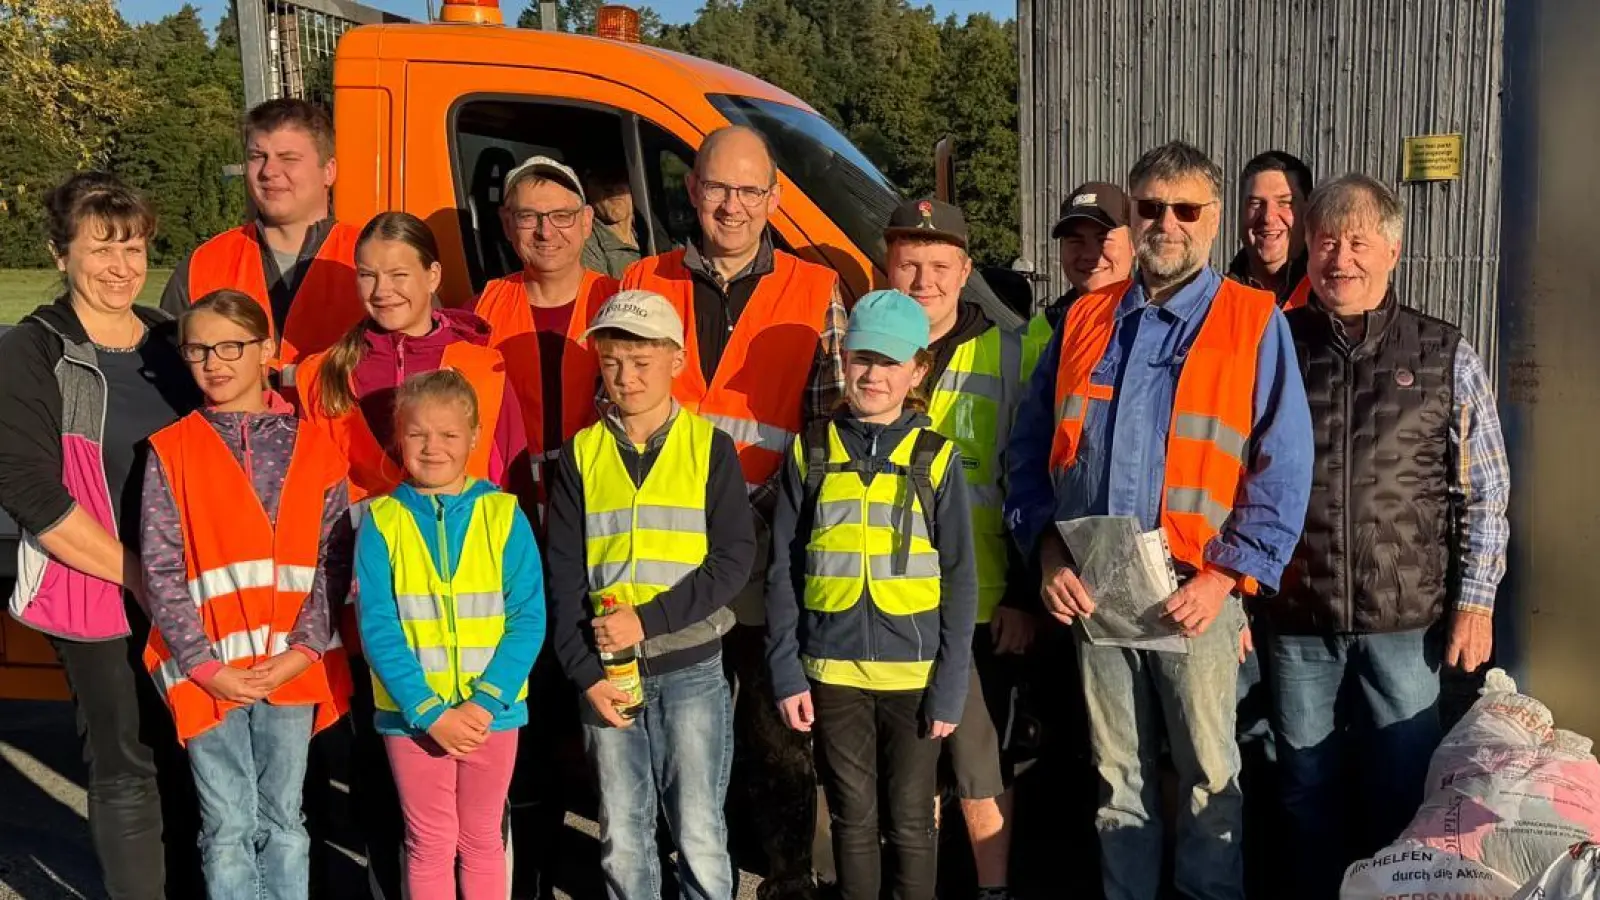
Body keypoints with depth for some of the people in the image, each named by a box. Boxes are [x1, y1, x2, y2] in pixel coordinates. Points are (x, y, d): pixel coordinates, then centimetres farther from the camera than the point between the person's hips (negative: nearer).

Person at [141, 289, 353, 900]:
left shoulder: (311, 446, 2)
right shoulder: (171, 452, 0)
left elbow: (333, 559, 0)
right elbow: (161, 570, -4)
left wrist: (303, 650, -10)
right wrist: (206, 664, -10)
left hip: (292, 667, 1)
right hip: (207, 670, -1)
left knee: (283, 820, 13)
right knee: (229, 826, 6)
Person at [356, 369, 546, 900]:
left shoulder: (503, 514, -5)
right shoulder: (382, 521, -5)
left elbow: (529, 618, -7)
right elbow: (378, 628, -9)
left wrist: (484, 702, -16)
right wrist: (431, 711, -16)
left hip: (491, 712, 1)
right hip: (412, 715, 0)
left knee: (482, 840, 16)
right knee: (430, 845, 11)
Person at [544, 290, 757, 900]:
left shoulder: (710, 447, -1)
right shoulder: (580, 453, 4)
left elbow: (734, 559, -6)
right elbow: (563, 574, 3)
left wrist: (649, 619, -15)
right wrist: (584, 672, -6)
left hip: (690, 668, -2)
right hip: (605, 670, 2)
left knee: (698, 833, 1)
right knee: (622, 837, 10)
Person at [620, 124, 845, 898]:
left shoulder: (816, 294, 3)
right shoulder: (642, 284, 9)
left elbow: (836, 420, 0)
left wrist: (764, 508, -12)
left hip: (769, 560, -2)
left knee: (779, 738, 7)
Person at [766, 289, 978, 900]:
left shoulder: (937, 458, -2)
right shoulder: (811, 453, 2)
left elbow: (959, 579, -1)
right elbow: (783, 571, 3)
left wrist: (950, 684, -5)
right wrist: (785, 671, -2)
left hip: (915, 672, -1)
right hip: (833, 671, 1)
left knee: (910, 821, 9)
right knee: (852, 820, 13)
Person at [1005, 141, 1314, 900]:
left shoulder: (1254, 323, 0)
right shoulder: (1084, 321, 11)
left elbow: (1283, 469, -4)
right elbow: (1032, 448, 11)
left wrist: (1227, 577, -12)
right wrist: (1048, 551, -1)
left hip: (1195, 595, -3)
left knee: (1209, 777, 7)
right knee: (1116, 777, 14)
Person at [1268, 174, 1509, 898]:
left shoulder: (1444, 355, 1)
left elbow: (1486, 490, 4)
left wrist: (1475, 601, -1)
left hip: (1405, 620, -1)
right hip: (1296, 620, 1)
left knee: (1402, 796, 9)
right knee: (1308, 794, 13)